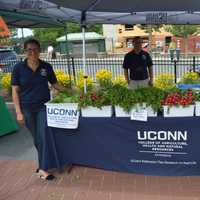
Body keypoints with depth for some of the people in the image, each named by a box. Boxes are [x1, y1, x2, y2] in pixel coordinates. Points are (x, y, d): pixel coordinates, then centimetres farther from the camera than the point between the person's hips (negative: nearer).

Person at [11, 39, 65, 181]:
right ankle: (44, 160, 38)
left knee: (43, 137, -5)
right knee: (36, 138, 13)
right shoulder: (19, 68, -6)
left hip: (43, 107, 0)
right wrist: (18, 112, -10)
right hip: (27, 108, 0)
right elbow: (15, 91, -4)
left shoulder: (46, 67, -2)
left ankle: (42, 169, 6)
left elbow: (55, 84, 10)